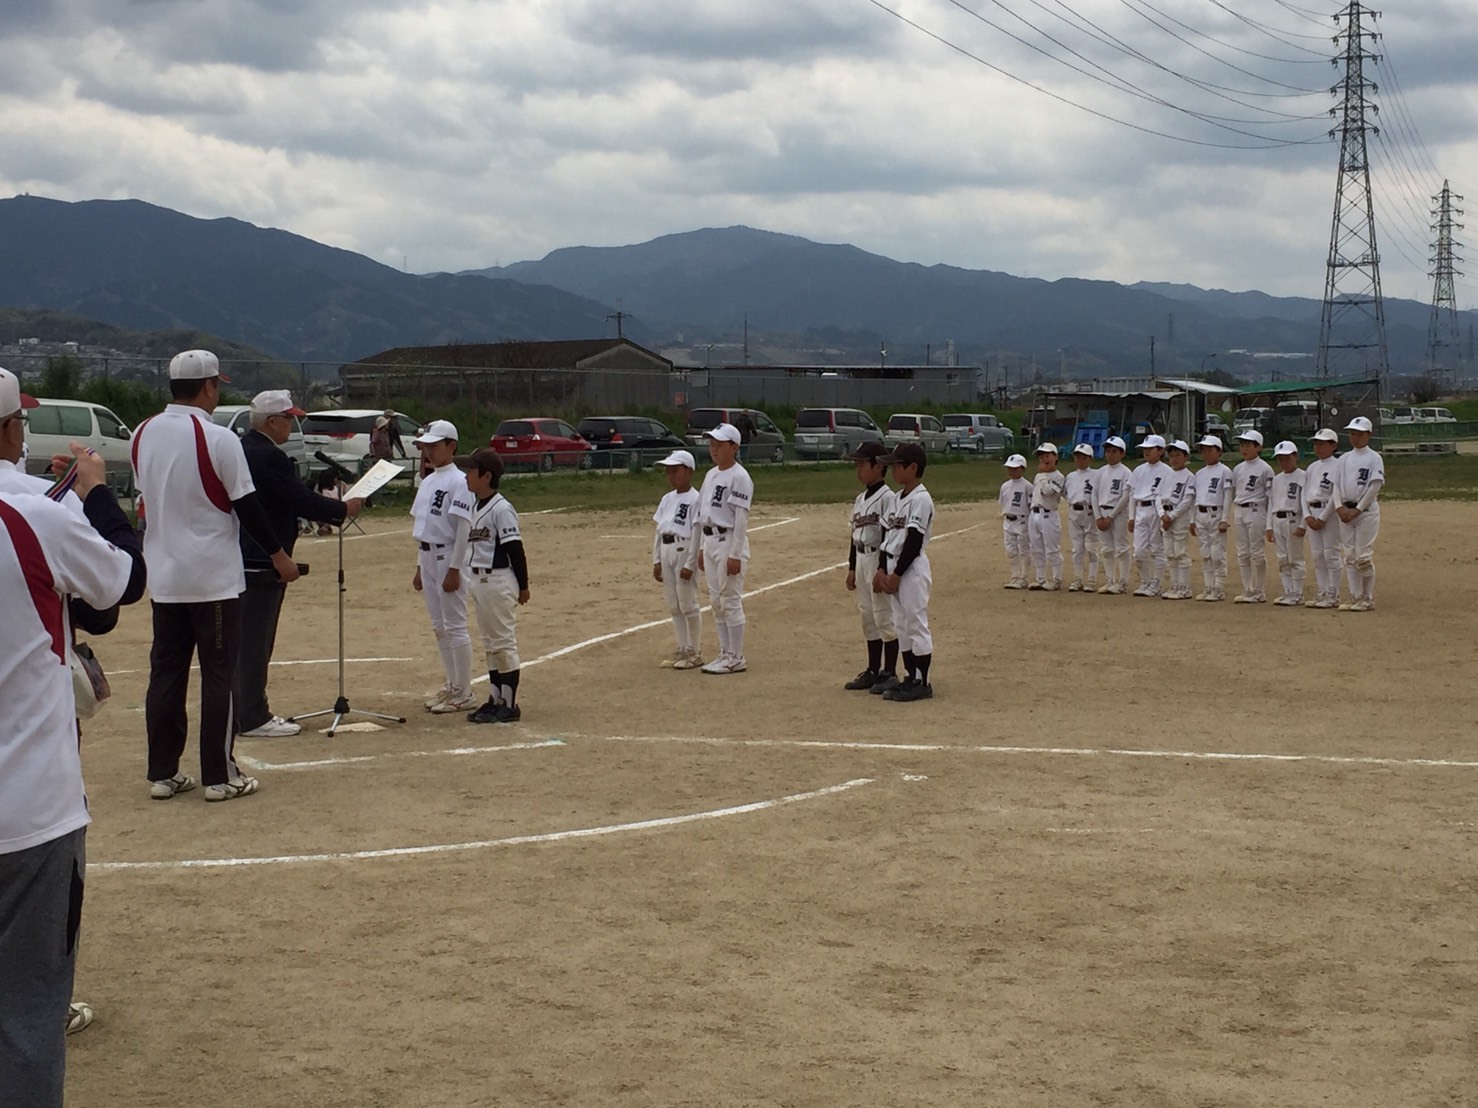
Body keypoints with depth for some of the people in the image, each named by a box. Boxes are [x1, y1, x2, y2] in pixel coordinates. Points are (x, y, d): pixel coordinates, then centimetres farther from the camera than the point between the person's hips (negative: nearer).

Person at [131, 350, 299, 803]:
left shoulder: (142, 435, 3)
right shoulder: (218, 439, -15)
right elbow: (247, 506, -11)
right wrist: (279, 556, 0)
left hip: (163, 576, 6)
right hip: (213, 577, -6)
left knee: (166, 672, 10)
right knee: (218, 674, 1)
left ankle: (162, 774, 13)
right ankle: (220, 776, 4)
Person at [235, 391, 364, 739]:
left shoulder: (243, 448, 14)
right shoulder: (268, 456, -19)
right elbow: (300, 499, -19)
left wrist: (323, 511, 13)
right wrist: (342, 509, -6)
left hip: (242, 560, 10)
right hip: (262, 563, -10)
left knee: (247, 641, 16)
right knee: (255, 642, -5)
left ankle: (248, 712, 24)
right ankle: (253, 719, 0)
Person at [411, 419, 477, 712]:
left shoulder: (458, 481, -13)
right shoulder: (428, 482, 14)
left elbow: (464, 527, -17)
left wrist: (454, 569, -20)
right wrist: (420, 566, 18)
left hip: (448, 556, -9)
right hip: (428, 556, 9)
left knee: (454, 626, -5)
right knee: (439, 627, 13)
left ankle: (464, 694, 1)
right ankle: (452, 685, 23)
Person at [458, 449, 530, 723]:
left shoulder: (501, 509, -17)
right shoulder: (476, 505, 11)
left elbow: (516, 549, -15)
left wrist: (523, 586, -12)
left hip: (499, 581, -10)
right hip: (479, 579, 10)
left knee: (504, 643, -3)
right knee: (490, 643, 15)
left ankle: (510, 705, 3)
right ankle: (495, 699, 23)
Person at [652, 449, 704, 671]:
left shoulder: (695, 499, -9)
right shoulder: (667, 499, 15)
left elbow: (696, 534, -13)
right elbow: (658, 530, 15)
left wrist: (690, 564, -17)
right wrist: (656, 561, 10)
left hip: (684, 551, -8)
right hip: (666, 552, 8)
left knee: (688, 603, -3)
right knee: (673, 605, 10)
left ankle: (695, 652, 6)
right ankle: (682, 649, 18)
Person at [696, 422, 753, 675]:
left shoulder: (739, 477, -12)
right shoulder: (711, 474, 15)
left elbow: (741, 518, -17)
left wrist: (735, 554, -20)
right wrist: (702, 548, 17)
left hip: (729, 541, -9)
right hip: (710, 541, 9)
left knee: (731, 601, -5)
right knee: (716, 602, 11)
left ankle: (736, 658, 0)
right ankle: (725, 654, 18)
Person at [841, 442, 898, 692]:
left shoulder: (887, 497, -13)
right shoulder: (860, 499, 14)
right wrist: (852, 567, 18)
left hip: (879, 561, -9)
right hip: (862, 561, 9)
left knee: (884, 617, -4)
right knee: (868, 617, 13)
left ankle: (889, 673, 3)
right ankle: (873, 671, 22)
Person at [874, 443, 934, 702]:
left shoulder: (921, 499, -14)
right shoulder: (898, 498, 14)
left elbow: (914, 542, -18)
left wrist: (896, 575, -17)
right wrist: (882, 570, 4)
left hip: (912, 568, -9)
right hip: (893, 569, 9)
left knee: (917, 625, -4)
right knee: (902, 625, 12)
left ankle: (922, 683, 1)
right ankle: (910, 678, 19)